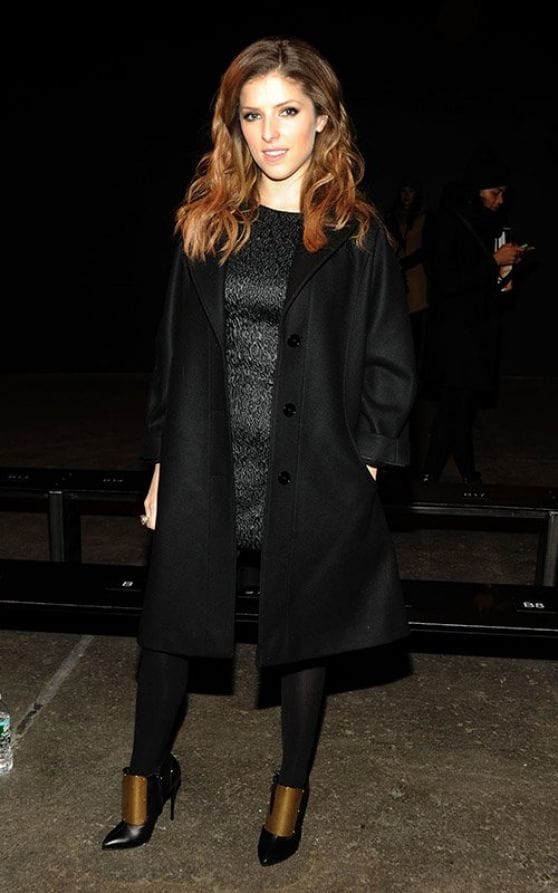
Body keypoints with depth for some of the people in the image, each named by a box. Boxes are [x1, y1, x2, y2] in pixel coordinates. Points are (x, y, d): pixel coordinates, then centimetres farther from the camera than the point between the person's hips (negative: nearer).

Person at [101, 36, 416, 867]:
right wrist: (162, 464, 5)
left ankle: (292, 785, 37)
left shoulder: (357, 236, -1)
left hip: (309, 477, -2)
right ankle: (150, 773, 37)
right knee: (167, 622, 11)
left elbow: (391, 367, 1)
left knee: (304, 630, 13)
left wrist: (362, 462, -6)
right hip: (205, 470, 2)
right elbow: (174, 350, 7)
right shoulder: (207, 222, 6)